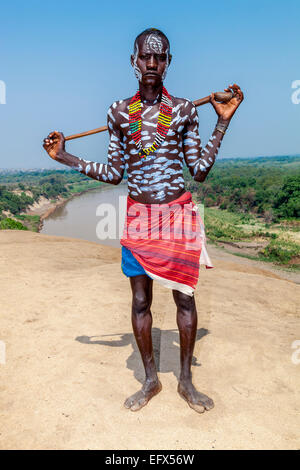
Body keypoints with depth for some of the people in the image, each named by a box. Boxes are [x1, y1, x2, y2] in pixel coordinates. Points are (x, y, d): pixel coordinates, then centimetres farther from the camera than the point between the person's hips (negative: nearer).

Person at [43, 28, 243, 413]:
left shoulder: (183, 109, 3)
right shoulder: (119, 112, 5)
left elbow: (200, 170, 2)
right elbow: (114, 173, 7)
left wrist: (223, 121, 1)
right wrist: (64, 157, 5)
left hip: (178, 212, -1)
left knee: (184, 297, 6)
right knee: (140, 300, 7)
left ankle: (186, 381, 28)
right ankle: (150, 380, 29)